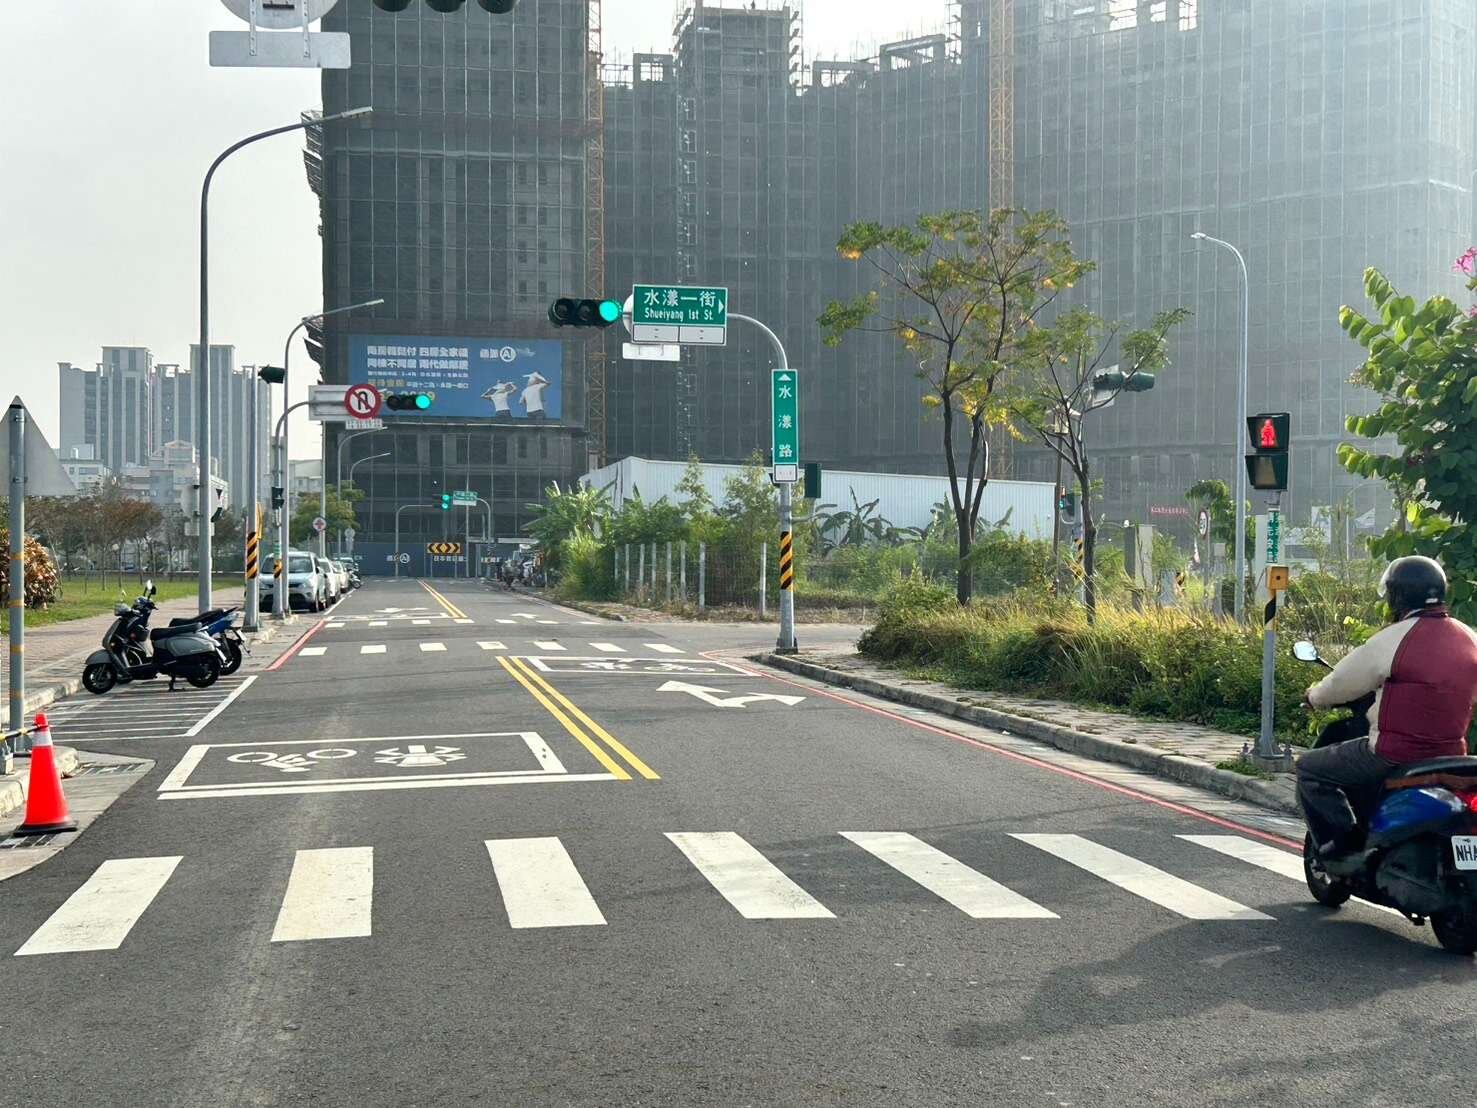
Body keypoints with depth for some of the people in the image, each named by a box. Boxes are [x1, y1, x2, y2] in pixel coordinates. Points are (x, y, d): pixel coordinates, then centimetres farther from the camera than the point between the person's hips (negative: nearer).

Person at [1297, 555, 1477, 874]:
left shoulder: (1394, 638, -14)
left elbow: (1340, 686, -5)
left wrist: (1315, 696, 17)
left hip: (1395, 757, -8)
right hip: (1451, 754, 8)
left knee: (1310, 770, 4)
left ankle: (1343, 849, -2)